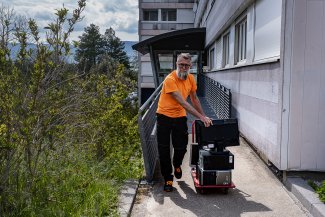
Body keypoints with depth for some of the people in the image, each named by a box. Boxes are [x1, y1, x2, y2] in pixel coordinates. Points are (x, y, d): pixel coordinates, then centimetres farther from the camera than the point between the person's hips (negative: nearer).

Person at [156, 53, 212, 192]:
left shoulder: (191, 78, -2)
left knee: (181, 147, 7)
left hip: (180, 116, 5)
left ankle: (177, 165, 40)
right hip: (164, 116, -4)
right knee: (164, 150, 0)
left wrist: (204, 116, 8)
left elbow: (194, 99, 11)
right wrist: (201, 117, -30)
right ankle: (168, 179, 15)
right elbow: (183, 103, -28)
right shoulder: (170, 80, -23)